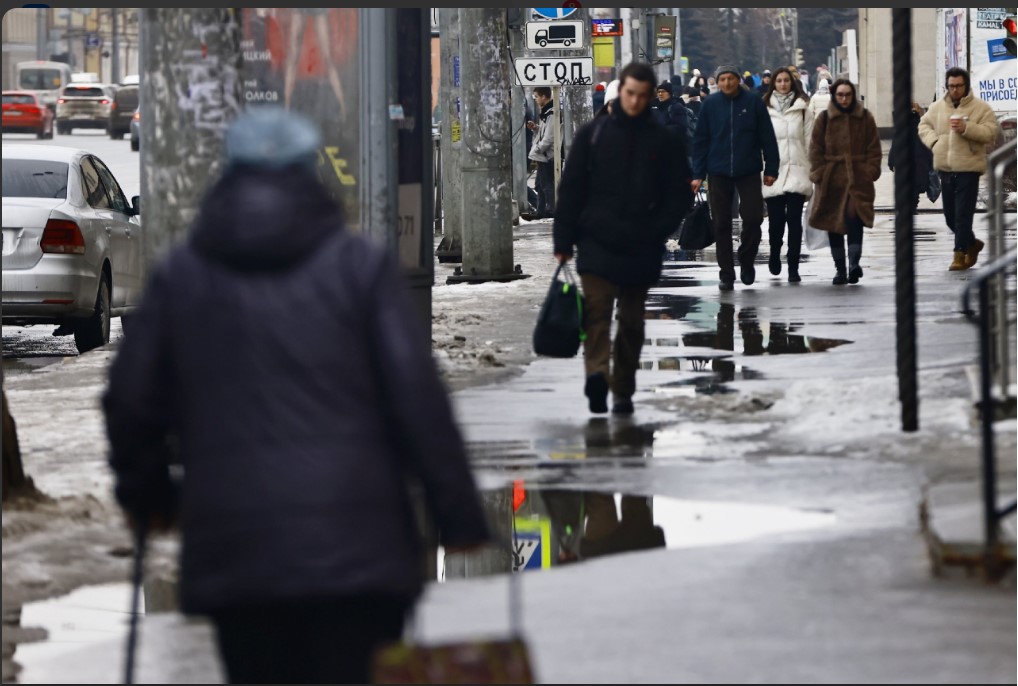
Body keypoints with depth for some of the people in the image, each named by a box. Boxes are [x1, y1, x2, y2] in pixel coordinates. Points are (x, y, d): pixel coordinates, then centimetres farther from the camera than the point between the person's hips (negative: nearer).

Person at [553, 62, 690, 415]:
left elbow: (679, 196, 6)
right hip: (597, 244, -1)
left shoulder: (662, 141, 4)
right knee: (597, 312, -15)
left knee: (632, 321, 7)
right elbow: (570, 190, 3)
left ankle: (623, 392, 14)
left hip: (641, 249, 1)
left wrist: (657, 231, -8)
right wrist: (563, 242, -2)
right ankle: (598, 375, -30)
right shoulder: (592, 134, 3)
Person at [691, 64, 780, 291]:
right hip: (719, 173, 1)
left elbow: (767, 137, 1)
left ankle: (746, 260, 20)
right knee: (722, 225, 3)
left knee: (753, 217, -5)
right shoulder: (710, 104, 1)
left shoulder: (753, 102, -2)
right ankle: (726, 274, 11)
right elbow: (700, 141, 3)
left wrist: (771, 169, -2)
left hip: (749, 171, -1)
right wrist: (698, 174, -1)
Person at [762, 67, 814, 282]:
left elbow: (809, 142, 6)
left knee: (794, 219, -6)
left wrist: (811, 171, 0)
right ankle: (774, 254, 31)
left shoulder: (802, 110, 6)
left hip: (797, 172, 0)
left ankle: (793, 268, -4)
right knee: (775, 220, 1)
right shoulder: (765, 110, 6)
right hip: (773, 173, 0)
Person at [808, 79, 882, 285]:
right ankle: (840, 269, 13)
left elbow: (874, 149, 8)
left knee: (854, 218, -21)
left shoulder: (865, 118, 6)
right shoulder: (824, 119, 7)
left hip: (858, 180, -2)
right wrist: (819, 174, -3)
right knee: (833, 225, 4)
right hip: (832, 180, 2)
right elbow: (816, 150, 7)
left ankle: (854, 262, -24)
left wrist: (870, 172, -3)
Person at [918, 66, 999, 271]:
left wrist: (966, 128, -24)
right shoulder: (937, 107, 11)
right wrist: (933, 141, 1)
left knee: (963, 214, -9)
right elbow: (924, 125, 21)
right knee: (950, 215, 12)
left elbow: (990, 132, -12)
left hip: (968, 169, -6)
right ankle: (972, 244, 32)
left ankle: (960, 254, -5)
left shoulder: (981, 108, -4)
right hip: (945, 169, 6)